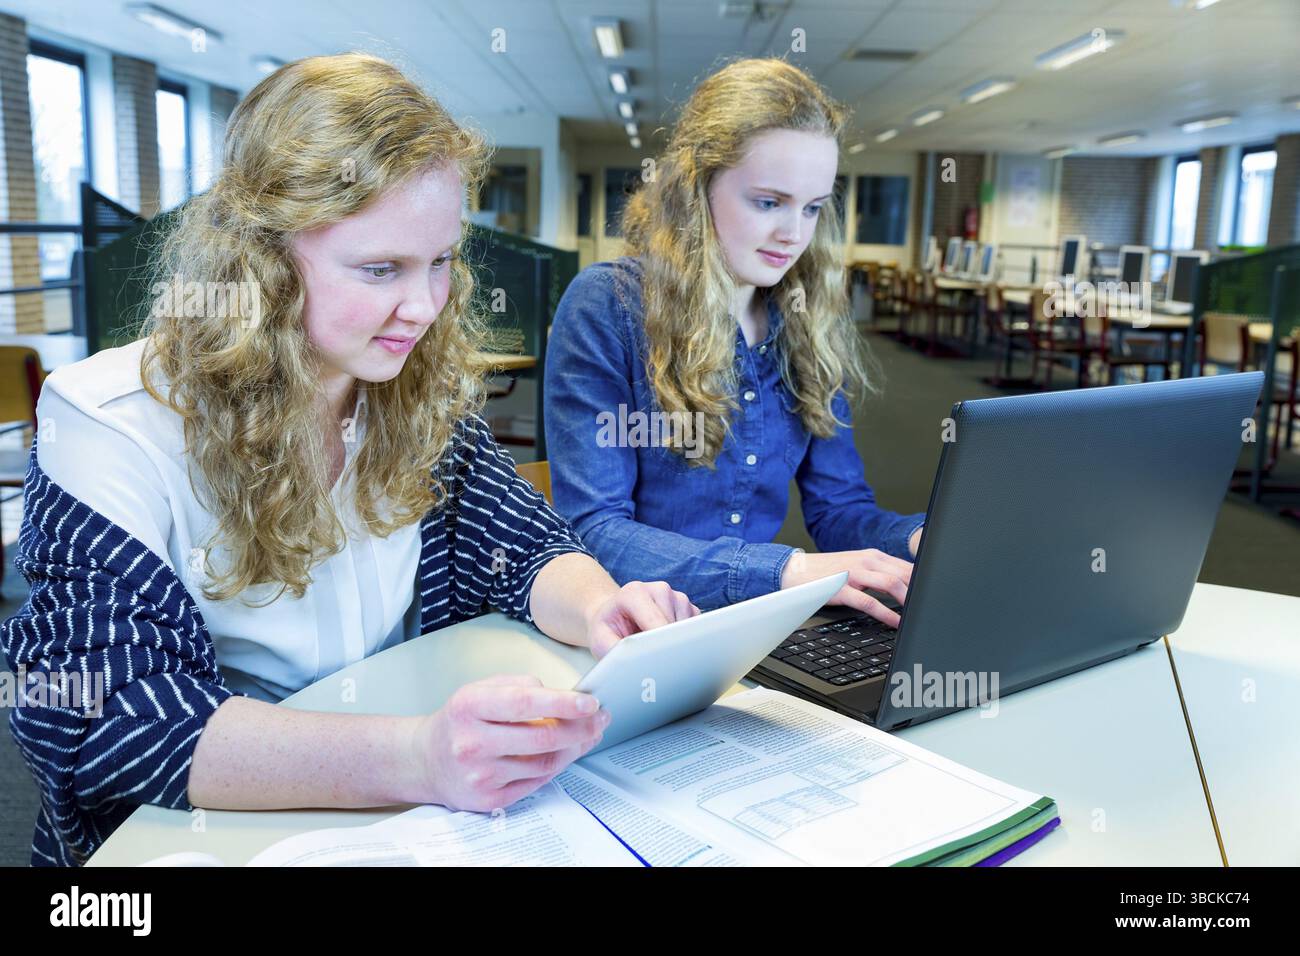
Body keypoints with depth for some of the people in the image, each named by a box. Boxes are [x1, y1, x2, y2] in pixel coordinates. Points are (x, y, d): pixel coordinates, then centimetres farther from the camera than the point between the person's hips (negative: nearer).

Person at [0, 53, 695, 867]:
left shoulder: (429, 394, -2)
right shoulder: (111, 423, -16)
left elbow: (526, 546, 1)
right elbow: (95, 722, -26)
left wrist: (599, 611, -24)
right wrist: (411, 758, -40)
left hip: (417, 826, 3)